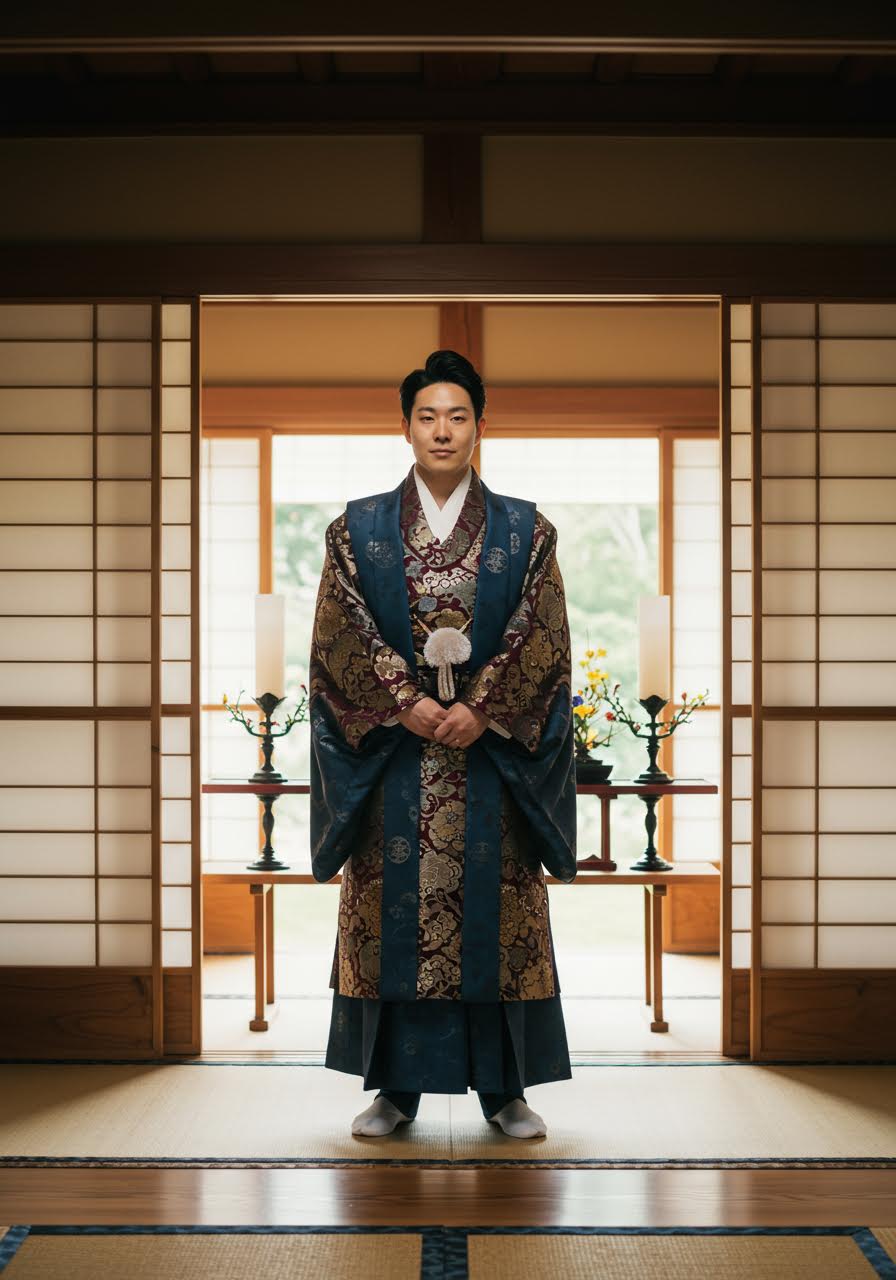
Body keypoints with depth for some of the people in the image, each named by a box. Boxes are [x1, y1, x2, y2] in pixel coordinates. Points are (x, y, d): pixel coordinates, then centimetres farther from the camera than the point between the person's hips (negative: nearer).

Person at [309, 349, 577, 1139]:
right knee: (391, 913, 2)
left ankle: (506, 1089, 11)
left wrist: (481, 709, -13)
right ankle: (394, 1087, 12)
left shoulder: (526, 532, 5)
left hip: (491, 747, 0)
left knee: (496, 915, 2)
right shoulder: (359, 529, 6)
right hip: (390, 748, 0)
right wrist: (407, 703, -13)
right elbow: (341, 633, -2)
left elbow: (544, 638, -2)